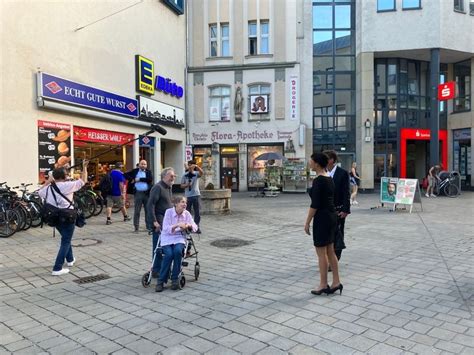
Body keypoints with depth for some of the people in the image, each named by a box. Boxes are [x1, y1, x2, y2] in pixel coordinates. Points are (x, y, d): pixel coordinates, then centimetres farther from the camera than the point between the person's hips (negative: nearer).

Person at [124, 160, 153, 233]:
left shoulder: (149, 172, 8)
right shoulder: (134, 171, 8)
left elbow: (150, 179, -10)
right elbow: (126, 175, 5)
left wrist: (140, 179, -11)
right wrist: (132, 179, -8)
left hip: (147, 193, 1)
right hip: (138, 193, -1)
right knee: (137, 211, 2)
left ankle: (149, 225, 17)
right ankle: (136, 227, 9)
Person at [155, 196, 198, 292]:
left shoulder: (186, 213, 3)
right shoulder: (168, 212, -7)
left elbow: (195, 227, 4)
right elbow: (166, 229, -12)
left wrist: (188, 225, -18)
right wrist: (177, 225, -28)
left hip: (179, 238, 2)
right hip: (167, 238, -2)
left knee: (178, 251, -32)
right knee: (169, 254, -31)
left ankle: (175, 279, -17)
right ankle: (161, 281, -16)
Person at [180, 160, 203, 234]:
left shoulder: (196, 173, 1)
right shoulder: (185, 175, 5)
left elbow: (201, 172, -23)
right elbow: (182, 186, 7)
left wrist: (197, 166, -41)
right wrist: (187, 185, -14)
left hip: (196, 195, -1)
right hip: (188, 196, 1)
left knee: (197, 212, 3)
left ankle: (197, 227, 11)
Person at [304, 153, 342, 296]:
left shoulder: (318, 180, -18)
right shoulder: (330, 178, 10)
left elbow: (315, 204, -20)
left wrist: (307, 222, -12)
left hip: (322, 218, -9)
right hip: (332, 216, 9)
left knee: (321, 253, 2)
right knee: (330, 251, 14)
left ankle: (323, 285, 12)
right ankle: (336, 282, 19)